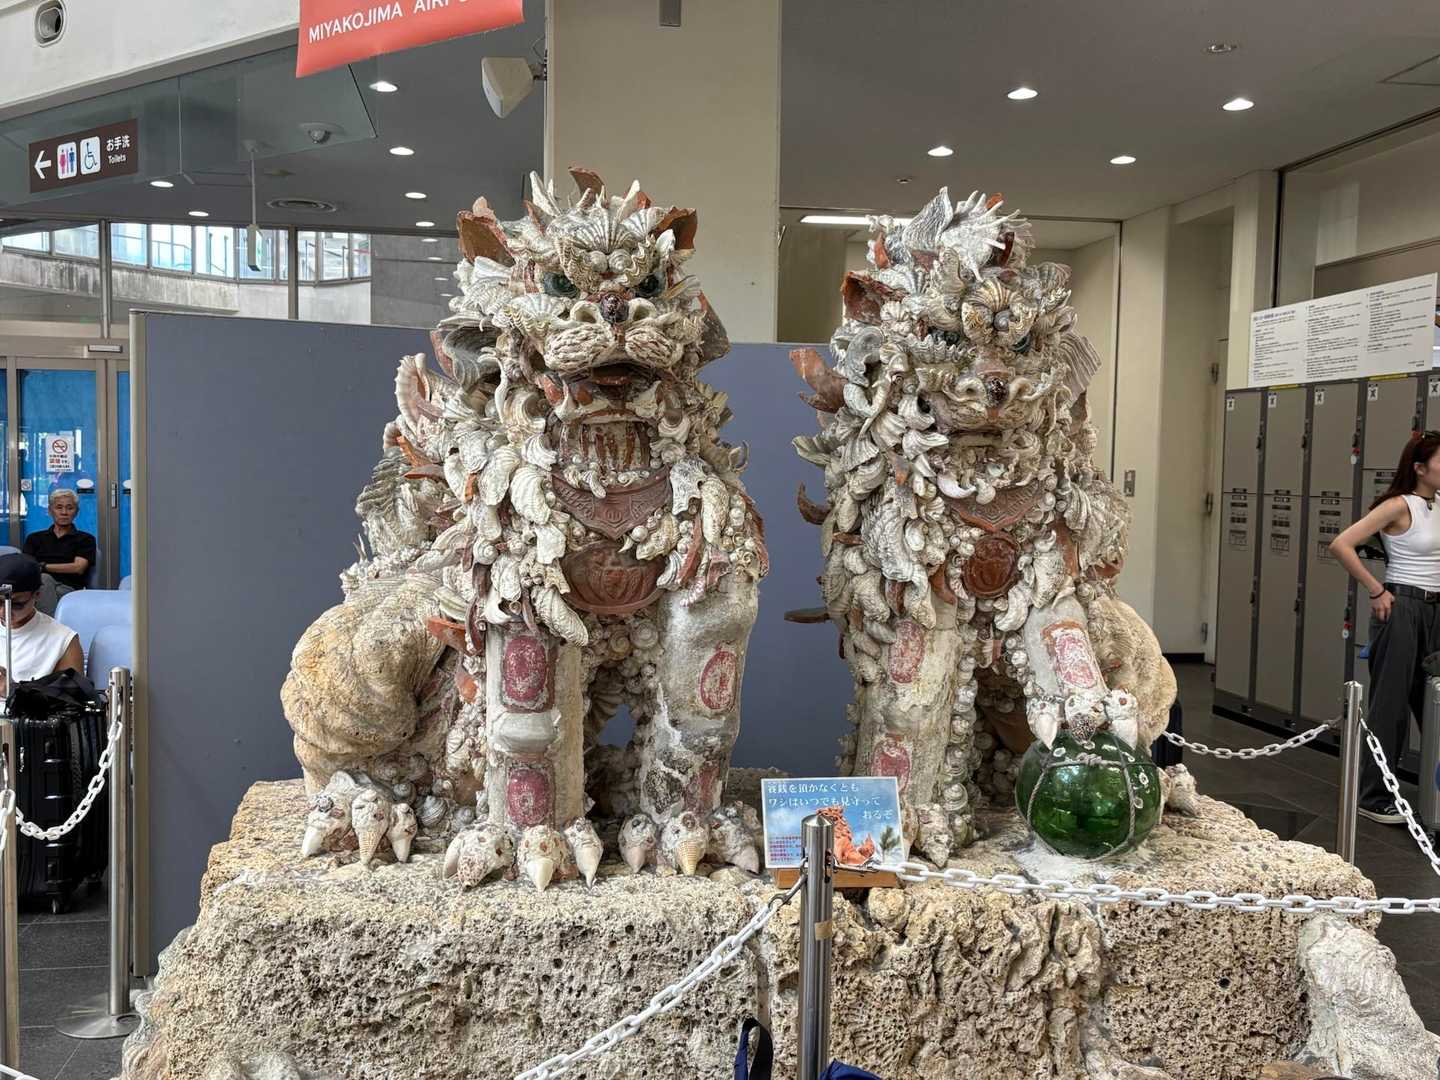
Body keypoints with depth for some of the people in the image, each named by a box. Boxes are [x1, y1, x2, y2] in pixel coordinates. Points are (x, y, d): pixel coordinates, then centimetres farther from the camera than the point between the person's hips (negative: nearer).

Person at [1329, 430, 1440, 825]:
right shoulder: (1399, 506, -12)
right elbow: (1340, 545, -20)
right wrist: (1375, 591, -16)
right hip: (1401, 609, -8)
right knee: (1390, 703, -3)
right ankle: (1373, 798, 6)